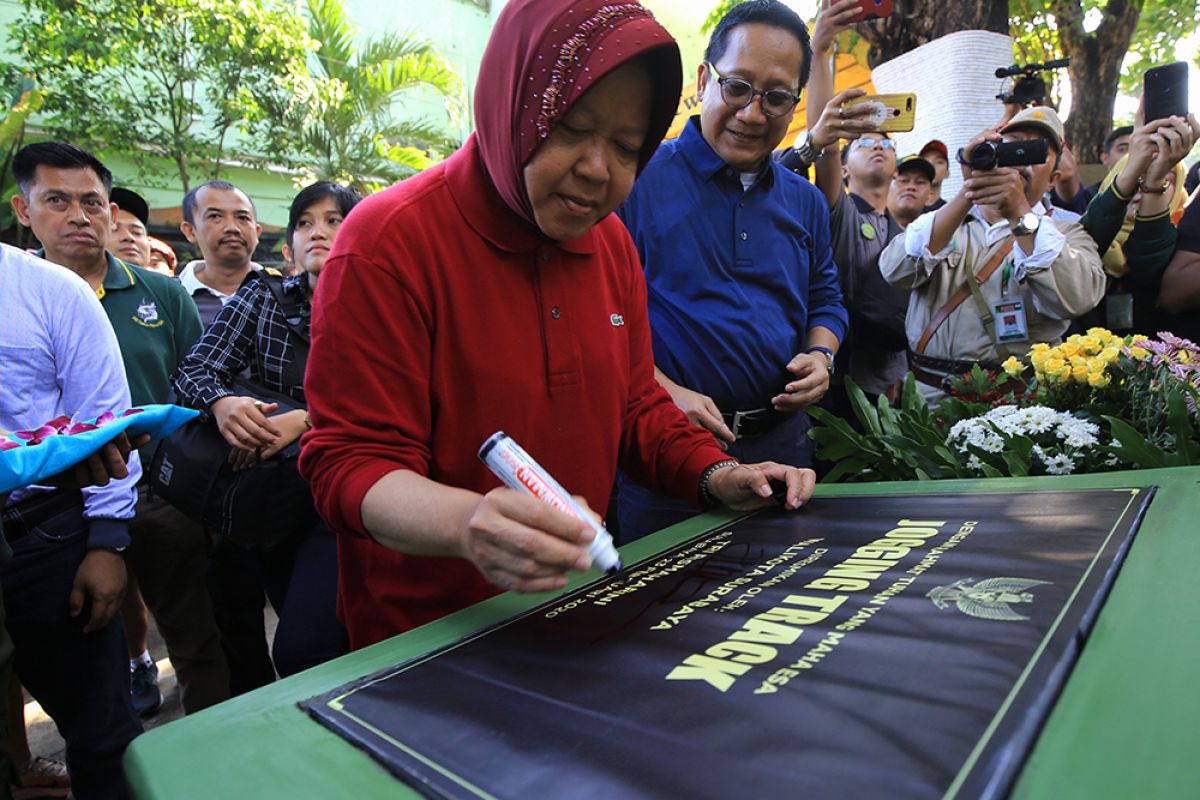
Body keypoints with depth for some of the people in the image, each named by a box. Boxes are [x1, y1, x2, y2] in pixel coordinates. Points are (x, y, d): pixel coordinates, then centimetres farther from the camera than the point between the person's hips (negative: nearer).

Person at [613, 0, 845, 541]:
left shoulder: (805, 202, 12)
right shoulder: (638, 180, -7)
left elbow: (825, 299, 22)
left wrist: (821, 355, 1)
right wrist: (665, 393, -19)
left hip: (782, 440, 6)